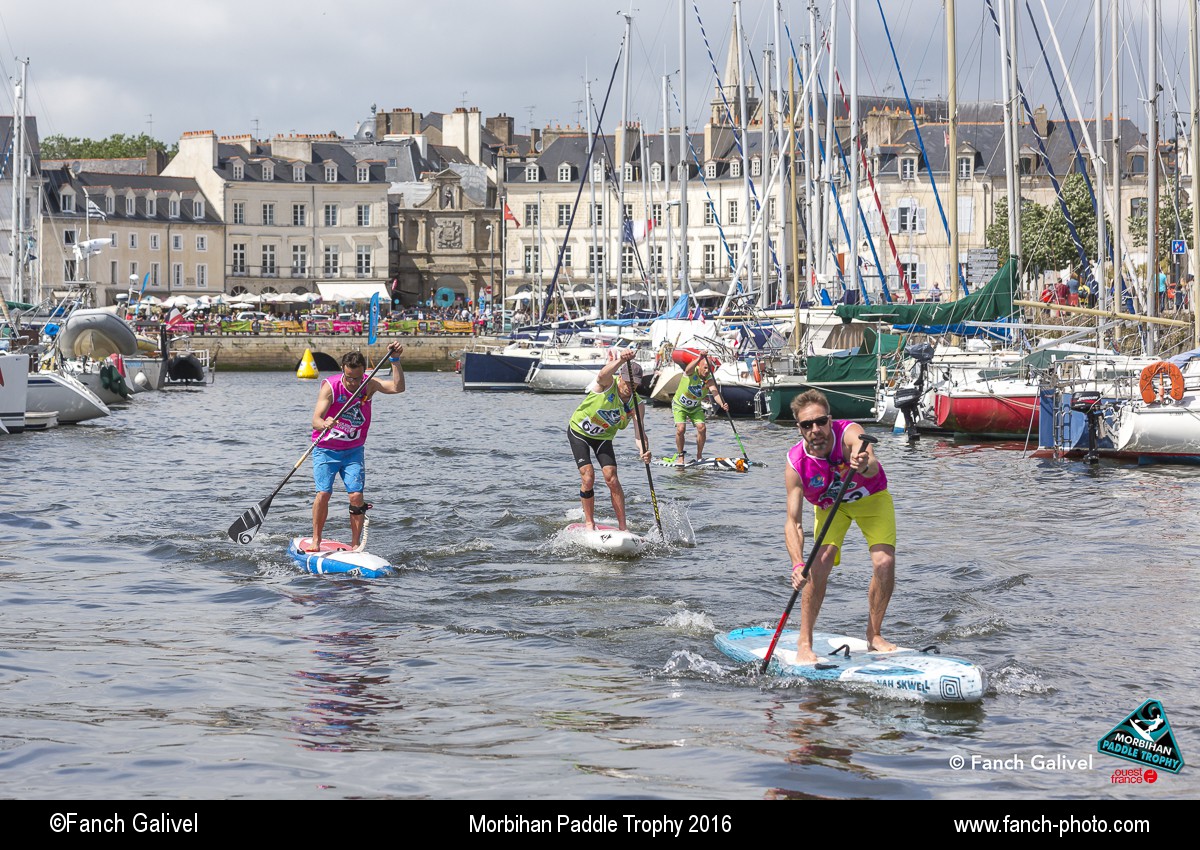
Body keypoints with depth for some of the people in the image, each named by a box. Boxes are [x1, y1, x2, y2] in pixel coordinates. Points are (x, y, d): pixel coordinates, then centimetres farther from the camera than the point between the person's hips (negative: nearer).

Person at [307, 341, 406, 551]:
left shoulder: (369, 384, -9)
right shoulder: (330, 387, -19)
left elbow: (397, 387, -25)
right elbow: (315, 420, -28)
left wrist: (395, 360, -35)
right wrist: (324, 424, -51)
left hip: (353, 451, 2)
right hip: (326, 449, -2)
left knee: (356, 496, -11)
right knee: (323, 493, -15)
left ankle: (355, 545, -3)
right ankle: (315, 540, 1)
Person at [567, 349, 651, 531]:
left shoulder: (637, 405, -17)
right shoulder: (608, 384, -26)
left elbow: (640, 432, -28)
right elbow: (603, 374, -52)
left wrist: (644, 451, -50)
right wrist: (621, 360, -72)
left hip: (603, 438, 3)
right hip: (579, 432, -3)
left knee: (612, 479, -10)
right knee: (588, 477, -14)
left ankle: (622, 527, -5)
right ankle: (589, 523, 2)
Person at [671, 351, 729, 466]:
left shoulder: (709, 380, -19)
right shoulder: (692, 372, -24)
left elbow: (715, 392, -37)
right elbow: (688, 369, -50)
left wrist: (722, 404, -59)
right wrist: (699, 359, -70)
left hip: (695, 408, 3)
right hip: (679, 405, -3)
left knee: (702, 428, -13)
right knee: (681, 429, -19)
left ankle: (699, 456, 5)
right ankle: (680, 455, 1)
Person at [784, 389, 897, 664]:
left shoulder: (849, 433, -36)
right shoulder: (796, 464, -28)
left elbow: (873, 465, -56)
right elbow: (793, 522, -29)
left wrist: (864, 465, -81)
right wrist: (798, 564, -44)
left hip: (871, 497, 0)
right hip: (830, 505, 0)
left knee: (885, 563, -16)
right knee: (821, 562, -21)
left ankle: (874, 635, 5)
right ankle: (804, 642, -9)